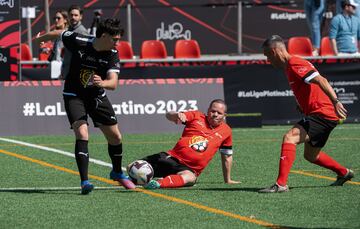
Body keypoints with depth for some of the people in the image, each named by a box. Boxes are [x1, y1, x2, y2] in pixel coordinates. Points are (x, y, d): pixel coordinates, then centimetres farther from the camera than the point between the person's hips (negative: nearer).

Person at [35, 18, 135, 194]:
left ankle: (117, 173, 34)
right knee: (82, 134, -23)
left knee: (115, 137, 6)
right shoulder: (78, 41, -20)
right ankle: (84, 181, -22)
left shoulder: (112, 54, -15)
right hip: (74, 96, -3)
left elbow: (113, 83, -26)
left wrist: (102, 83, -49)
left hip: (97, 96, 3)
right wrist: (39, 39, 18)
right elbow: (58, 34, 0)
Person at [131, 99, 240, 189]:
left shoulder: (226, 131, 11)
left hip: (189, 169, -2)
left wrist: (228, 180, 27)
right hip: (171, 158, 2)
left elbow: (227, 156, 23)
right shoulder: (197, 116, 8)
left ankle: (158, 184, -61)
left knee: (189, 178, -44)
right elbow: (169, 115, -3)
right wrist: (176, 115, -28)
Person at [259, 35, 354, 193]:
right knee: (310, 155, 24)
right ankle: (344, 173, 41)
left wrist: (335, 102, -35)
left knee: (289, 137, -23)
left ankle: (281, 184, -29)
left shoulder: (294, 64, -15)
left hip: (322, 113, -11)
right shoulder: (290, 66, 17)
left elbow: (321, 81, -26)